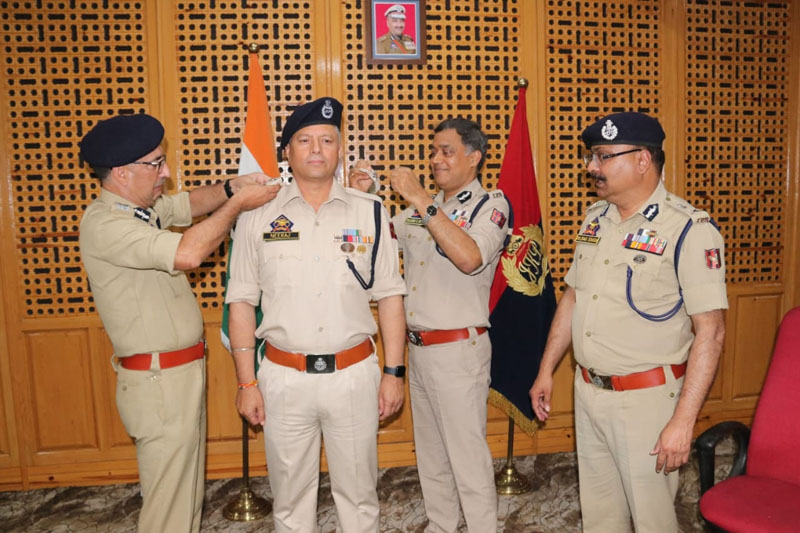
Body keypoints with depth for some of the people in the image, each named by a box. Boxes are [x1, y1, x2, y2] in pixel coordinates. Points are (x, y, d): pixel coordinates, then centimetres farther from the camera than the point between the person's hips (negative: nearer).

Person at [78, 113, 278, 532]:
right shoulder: (104, 224, -21)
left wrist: (232, 186, -8)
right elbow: (187, 253, -32)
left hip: (182, 373, 10)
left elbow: (190, 203, 13)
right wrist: (238, 203, -22)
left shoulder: (142, 209, 8)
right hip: (158, 382, -10)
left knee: (187, 491, 20)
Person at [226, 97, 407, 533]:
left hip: (354, 374, 0)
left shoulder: (370, 212, 0)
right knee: (290, 496, 17)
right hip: (284, 377, 0)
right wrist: (247, 382, 0)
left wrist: (393, 372, 0)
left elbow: (389, 297, 2)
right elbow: (242, 302, 2)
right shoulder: (257, 216, -1)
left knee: (359, 491, 16)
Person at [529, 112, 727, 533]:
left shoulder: (689, 230, -15)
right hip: (587, 390, 6)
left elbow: (710, 331, -17)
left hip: (645, 398, -6)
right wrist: (546, 370, 13)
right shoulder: (595, 219, 6)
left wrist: (683, 421, -20)